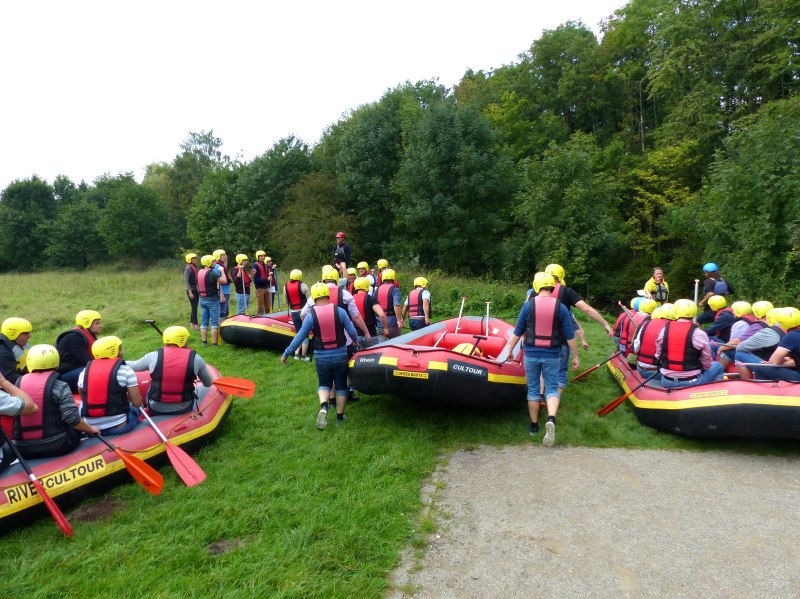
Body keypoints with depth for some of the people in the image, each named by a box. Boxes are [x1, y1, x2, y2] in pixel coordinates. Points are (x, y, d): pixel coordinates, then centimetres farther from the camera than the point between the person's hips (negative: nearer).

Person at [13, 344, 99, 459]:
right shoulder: (59, 386, -11)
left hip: (23, 449, 5)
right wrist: (90, 429, 0)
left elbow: (13, 417, 12)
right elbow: (72, 419, -17)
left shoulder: (18, 384, 3)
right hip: (55, 445, -4)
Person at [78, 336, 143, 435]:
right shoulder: (125, 370, -9)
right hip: (119, 427, -3)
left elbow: (85, 400, 15)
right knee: (137, 407, 24)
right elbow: (137, 403, -9)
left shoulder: (84, 372, 3)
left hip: (90, 429, 3)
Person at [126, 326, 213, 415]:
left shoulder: (154, 356, -10)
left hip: (155, 409, 1)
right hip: (184, 409, -1)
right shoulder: (196, 359, -11)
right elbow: (208, 384, 2)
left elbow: (133, 366, 9)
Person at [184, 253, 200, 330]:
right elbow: (186, 281, -17)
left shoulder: (194, 267, 13)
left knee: (194, 307, 12)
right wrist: (190, 292, -20)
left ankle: (192, 324, 19)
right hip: (191, 290, -8)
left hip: (196, 290, 8)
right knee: (194, 307, -6)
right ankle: (195, 325, -2)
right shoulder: (188, 268, -12)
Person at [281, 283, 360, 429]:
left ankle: (323, 407, -6)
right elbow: (352, 332, -2)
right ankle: (340, 417, 24)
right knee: (341, 386, 17)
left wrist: (286, 353, 7)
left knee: (324, 384, 20)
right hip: (340, 356, 0)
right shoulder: (340, 311, -9)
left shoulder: (311, 315, -10)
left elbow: (299, 337, -5)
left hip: (321, 357, 0)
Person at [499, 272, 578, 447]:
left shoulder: (528, 305, -5)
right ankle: (551, 419, -18)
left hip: (531, 354, 0)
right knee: (551, 388, 8)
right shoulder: (561, 307, -4)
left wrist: (510, 350, 12)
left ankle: (533, 426, 21)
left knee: (533, 389, 13)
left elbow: (518, 331, 0)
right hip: (552, 356, 0)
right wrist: (575, 356, 6)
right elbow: (570, 335, -3)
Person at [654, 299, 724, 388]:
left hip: (667, 381, 3)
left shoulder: (664, 330, -4)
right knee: (717, 366, 24)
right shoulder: (699, 334, -12)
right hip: (692, 381, -2)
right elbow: (707, 363, -3)